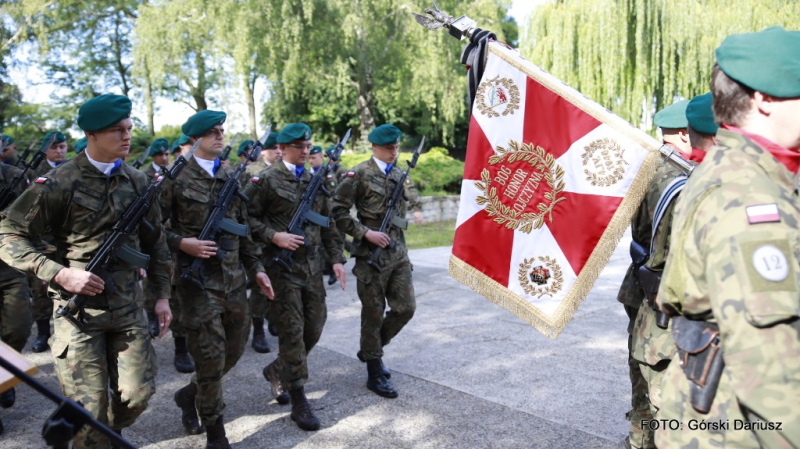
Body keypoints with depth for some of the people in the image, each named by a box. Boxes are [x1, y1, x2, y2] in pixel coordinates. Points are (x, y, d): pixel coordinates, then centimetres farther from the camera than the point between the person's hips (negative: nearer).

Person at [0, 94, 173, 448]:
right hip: (77, 309, -4)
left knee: (138, 393, 6)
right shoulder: (58, 184, -11)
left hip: (127, 306, 4)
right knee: (89, 409, 0)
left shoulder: (137, 182, 4)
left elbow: (155, 243, 12)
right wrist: (59, 273, -19)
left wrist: (163, 294, 9)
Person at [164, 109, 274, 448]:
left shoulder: (231, 177, 10)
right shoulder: (176, 177, -6)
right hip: (198, 280, -6)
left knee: (234, 349, 14)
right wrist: (182, 243, -20)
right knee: (210, 356, -1)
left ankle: (190, 395, 39)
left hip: (233, 278, 6)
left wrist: (256, 268, 10)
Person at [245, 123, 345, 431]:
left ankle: (277, 371, 33)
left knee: (315, 327, 9)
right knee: (292, 331, -3)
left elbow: (328, 224, 14)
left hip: (312, 265, 6)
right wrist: (274, 236, -18)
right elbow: (248, 218, -5)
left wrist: (336, 258, 8)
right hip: (282, 264, -6)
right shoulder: (267, 180, -4)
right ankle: (299, 399, 8)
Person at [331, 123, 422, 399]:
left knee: (406, 308, 7)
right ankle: (375, 374, 16)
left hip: (398, 252, 7)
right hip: (371, 253, -6)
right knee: (374, 313, 3)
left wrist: (415, 211, 9)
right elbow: (338, 211, -11)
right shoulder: (359, 174, -8)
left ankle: (369, 350, 30)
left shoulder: (399, 174, 11)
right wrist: (365, 233, -17)